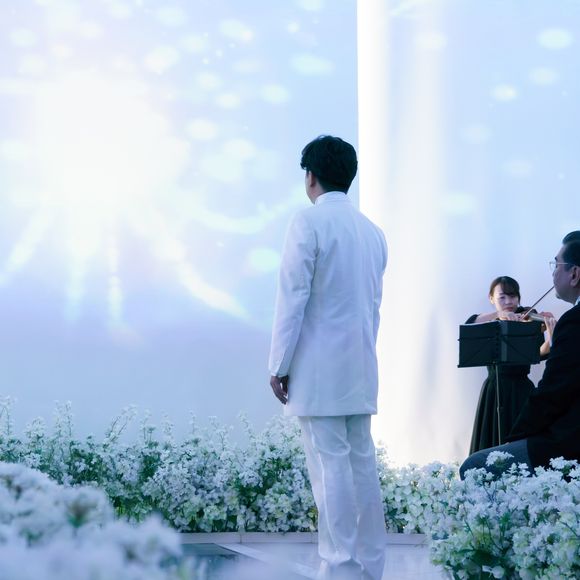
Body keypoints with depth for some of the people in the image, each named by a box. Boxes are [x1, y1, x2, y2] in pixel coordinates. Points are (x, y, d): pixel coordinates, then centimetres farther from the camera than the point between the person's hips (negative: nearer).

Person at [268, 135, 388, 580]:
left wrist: (279, 364, -7)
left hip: (319, 370, -7)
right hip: (362, 370, 7)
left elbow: (292, 298, -11)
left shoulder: (309, 222, -8)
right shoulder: (372, 230, 13)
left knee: (331, 466, -6)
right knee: (362, 464, 9)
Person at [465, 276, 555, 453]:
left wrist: (550, 336, -36)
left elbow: (539, 353, -15)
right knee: (490, 445, 1)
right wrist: (498, 314, -29)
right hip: (494, 391, 2)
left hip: (521, 392, -2)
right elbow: (469, 325, -16)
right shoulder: (489, 325, 8)